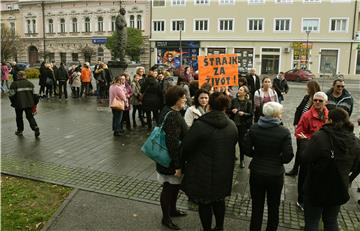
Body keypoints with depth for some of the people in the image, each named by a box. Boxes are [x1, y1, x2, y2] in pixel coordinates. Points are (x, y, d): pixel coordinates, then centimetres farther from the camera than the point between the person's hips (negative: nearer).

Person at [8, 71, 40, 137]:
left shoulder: (14, 84, -5)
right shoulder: (29, 83, 7)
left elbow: (11, 95, -6)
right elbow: (34, 93, 7)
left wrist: (13, 103, 9)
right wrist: (34, 103, 14)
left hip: (19, 104, -3)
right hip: (29, 103, 3)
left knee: (19, 117, 15)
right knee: (30, 116, 9)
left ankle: (20, 130, 25)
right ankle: (35, 128, -10)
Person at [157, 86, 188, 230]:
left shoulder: (170, 112, 5)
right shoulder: (172, 117, -27)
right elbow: (173, 143, -28)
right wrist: (177, 165, -23)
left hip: (173, 158, 10)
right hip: (170, 160, -10)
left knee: (175, 185, 24)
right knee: (169, 188, 8)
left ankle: (172, 210, 45)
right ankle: (166, 218, 28)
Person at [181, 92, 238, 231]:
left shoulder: (199, 125, -21)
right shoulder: (232, 126, -3)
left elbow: (186, 147, -15)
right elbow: (233, 147, 7)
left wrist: (185, 162, 4)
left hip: (203, 172, -5)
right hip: (224, 172, 6)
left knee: (204, 203, 12)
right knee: (219, 199, 24)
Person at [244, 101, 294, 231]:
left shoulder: (254, 128, -8)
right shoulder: (284, 132, -15)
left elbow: (247, 149, -6)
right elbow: (288, 156, -14)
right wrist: (277, 159, 5)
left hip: (256, 173, 2)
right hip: (275, 174, -2)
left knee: (256, 207, 17)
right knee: (273, 208, 20)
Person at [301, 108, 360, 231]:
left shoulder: (320, 137, -23)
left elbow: (305, 159, -19)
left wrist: (308, 145, -2)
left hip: (317, 188, -5)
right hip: (340, 188, 5)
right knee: (332, 221, 24)